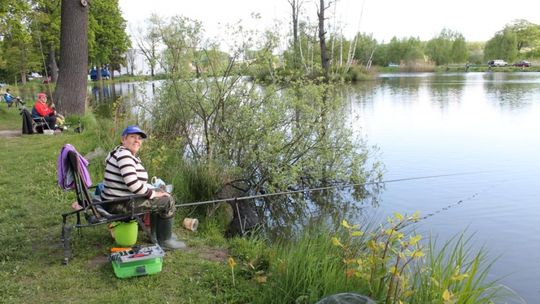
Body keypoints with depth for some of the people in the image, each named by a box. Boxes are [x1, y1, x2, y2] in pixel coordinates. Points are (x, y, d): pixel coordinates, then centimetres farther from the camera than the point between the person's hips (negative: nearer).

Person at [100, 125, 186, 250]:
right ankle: (164, 240, 1)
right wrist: (153, 194, -15)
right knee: (167, 201, -11)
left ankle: (156, 234, 30)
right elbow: (133, 184, -27)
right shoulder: (123, 154, -18)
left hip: (120, 199, 11)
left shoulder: (132, 156, 14)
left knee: (160, 196, 25)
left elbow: (136, 183, 19)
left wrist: (154, 191, 8)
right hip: (118, 205, -11)